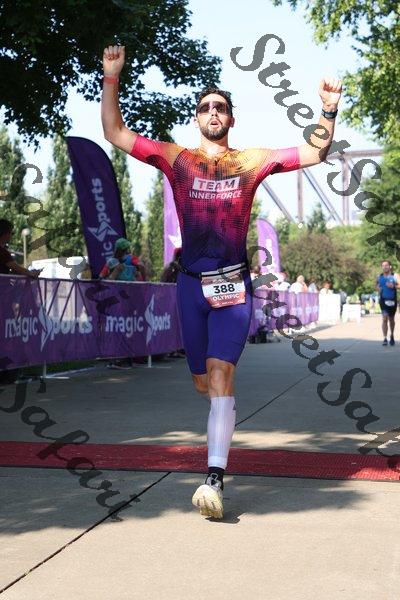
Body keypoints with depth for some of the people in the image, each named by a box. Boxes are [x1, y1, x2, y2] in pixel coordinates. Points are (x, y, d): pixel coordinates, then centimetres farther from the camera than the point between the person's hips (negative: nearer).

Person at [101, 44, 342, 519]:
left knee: (220, 372, -18)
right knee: (203, 382, 11)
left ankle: (214, 478, -20)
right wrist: (111, 78, -2)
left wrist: (329, 109, -2)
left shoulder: (252, 162, 6)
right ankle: (222, 418, 47)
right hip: (191, 283, 2)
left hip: (234, 285, -2)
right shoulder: (176, 159, 7)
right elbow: (115, 133, 6)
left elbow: (315, 153, 11)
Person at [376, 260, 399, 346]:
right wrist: (378, 288, -5)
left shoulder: (395, 276, -1)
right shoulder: (379, 277, 5)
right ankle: (385, 339, -16)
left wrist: (393, 286, -22)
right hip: (383, 299, 0)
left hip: (392, 300, 0)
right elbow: (377, 286, 17)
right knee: (384, 318, -14)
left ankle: (392, 336, 35)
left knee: (391, 319, 14)